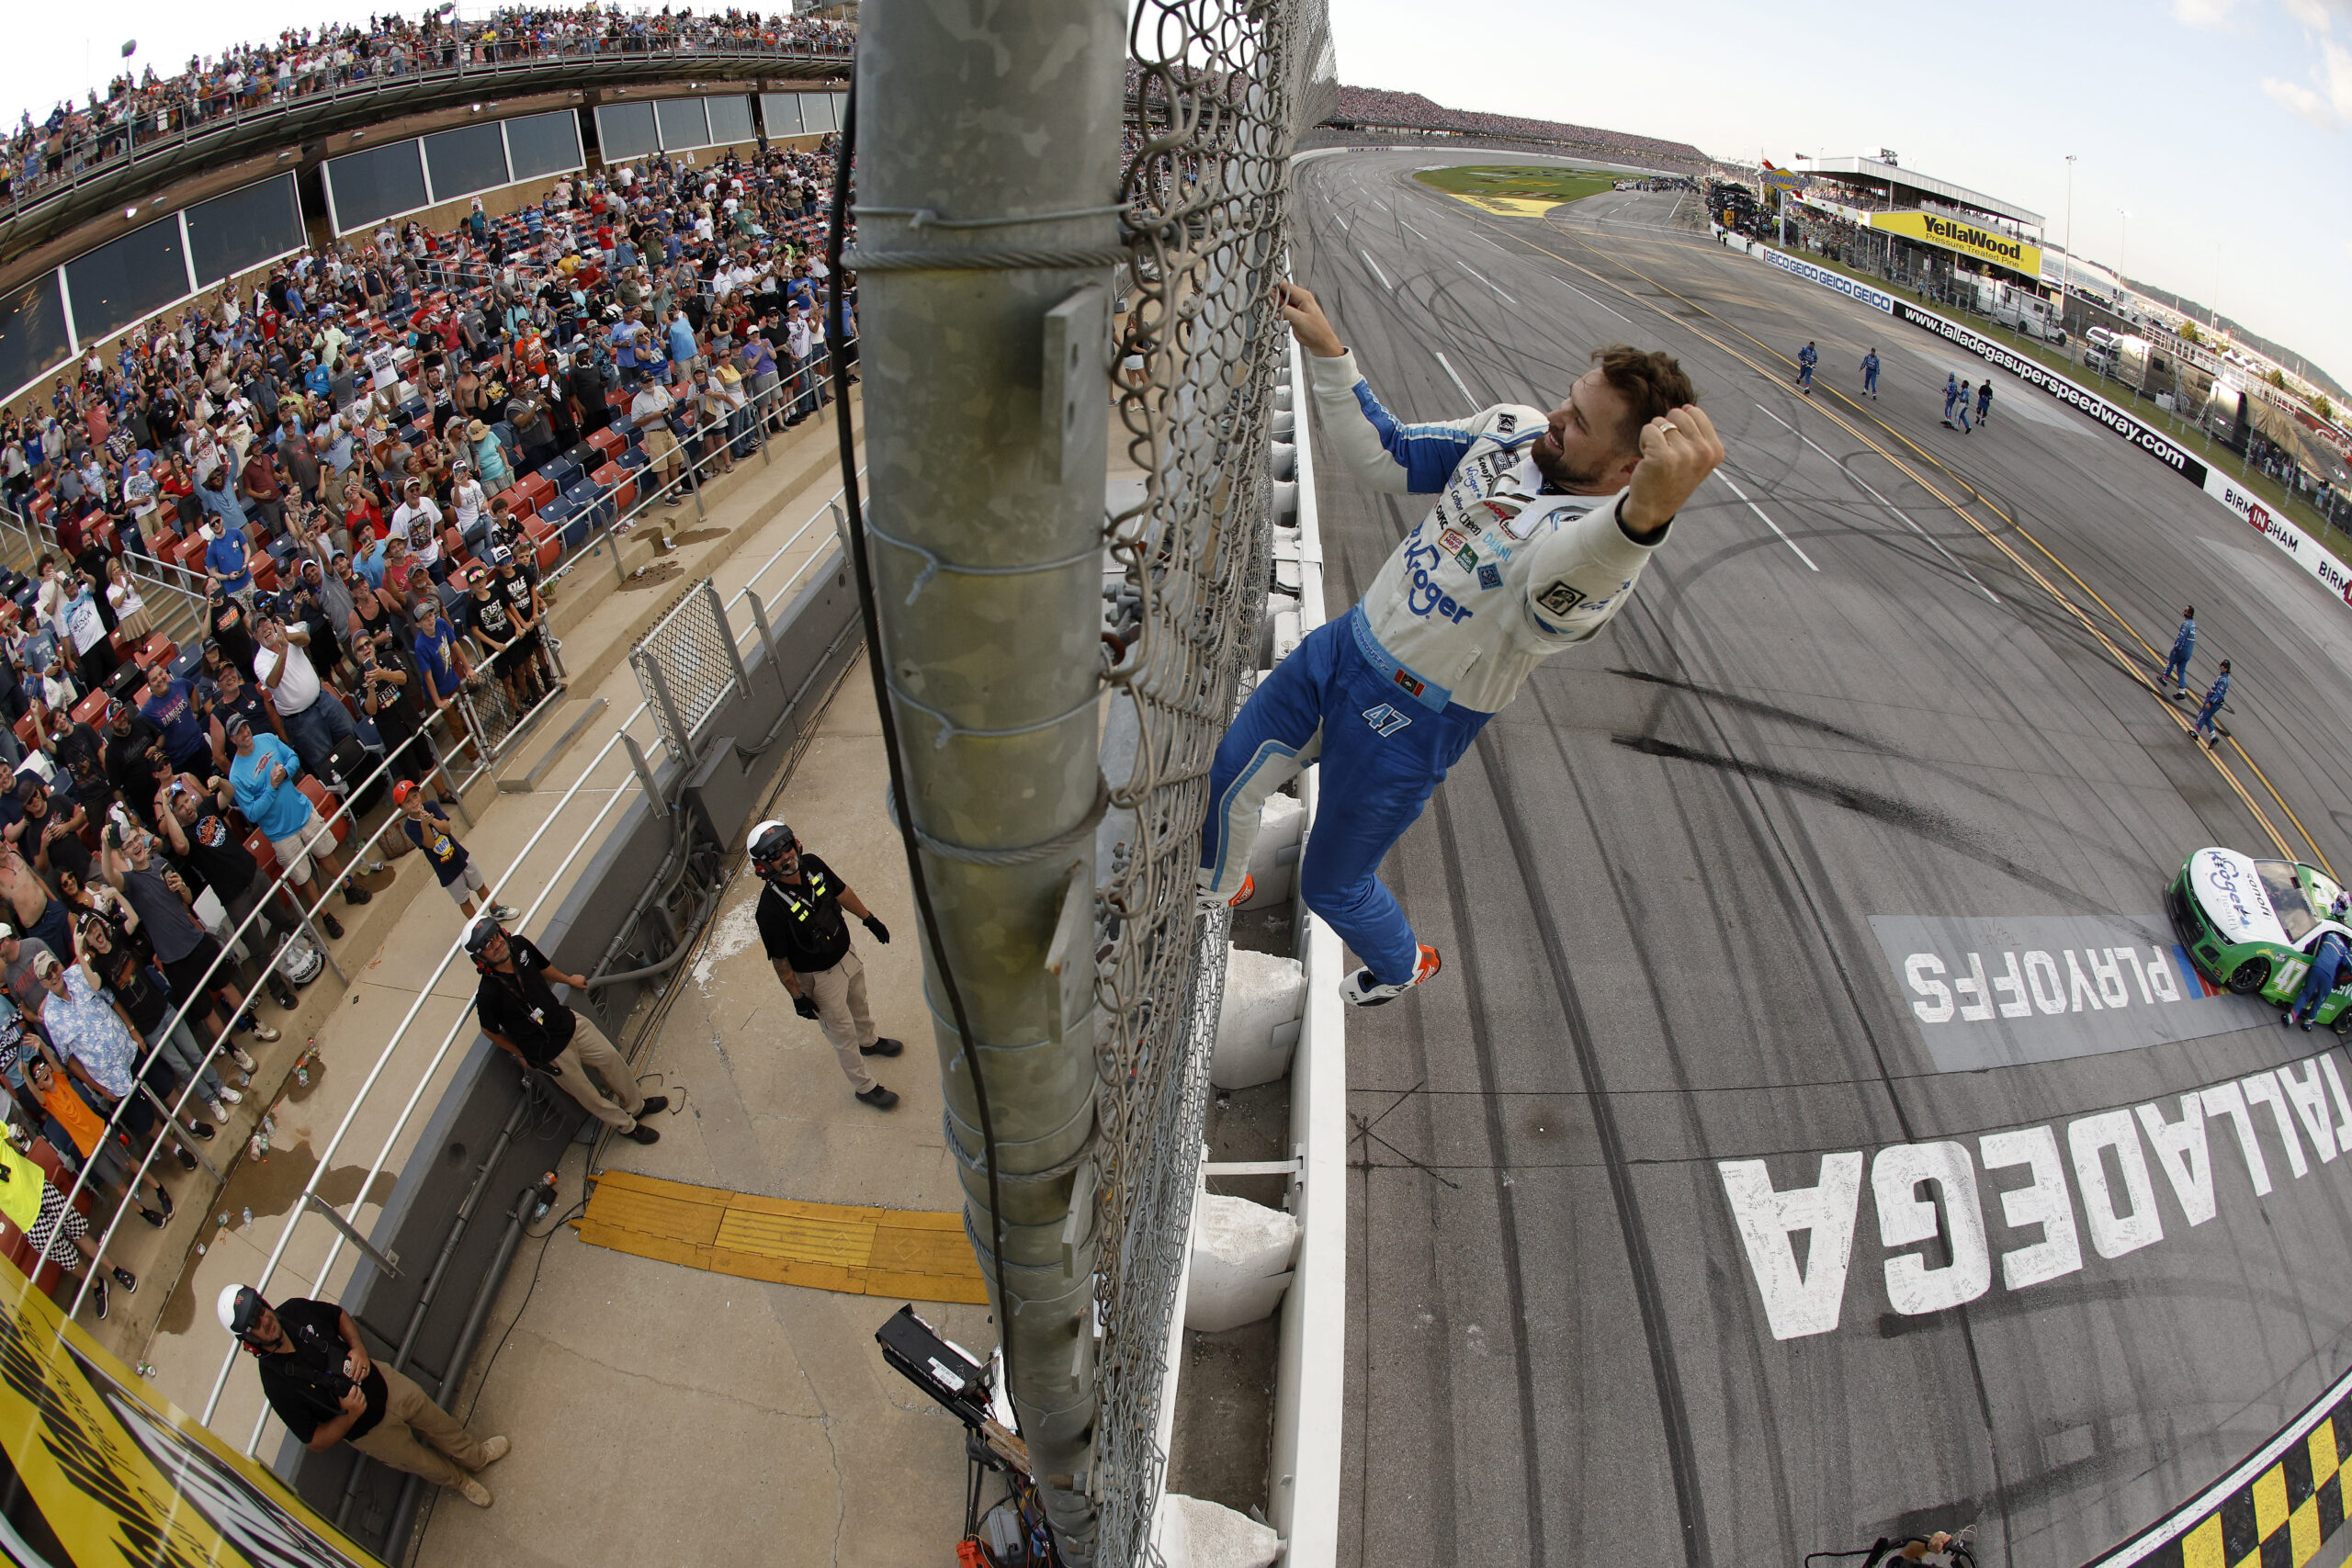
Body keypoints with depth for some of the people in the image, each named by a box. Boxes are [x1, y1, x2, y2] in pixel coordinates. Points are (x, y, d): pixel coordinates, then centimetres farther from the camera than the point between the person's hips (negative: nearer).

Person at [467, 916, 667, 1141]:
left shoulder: (519, 945, -14)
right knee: (586, 1094, 12)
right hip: (549, 1052, -5)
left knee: (610, 1058, 16)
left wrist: (568, 980, 29)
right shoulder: (488, 994, -30)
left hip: (568, 1022, 6)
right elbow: (489, 1031, -10)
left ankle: (636, 1105, 42)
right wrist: (520, 1054, 3)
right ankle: (626, 1125, 37)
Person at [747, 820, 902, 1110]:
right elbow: (779, 959, -22)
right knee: (843, 1033, 14)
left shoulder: (812, 864, -18)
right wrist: (797, 996, -14)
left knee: (859, 1005, 33)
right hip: (819, 976, -6)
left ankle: (869, 1041, 64)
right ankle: (865, 1086, 36)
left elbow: (842, 892, 2)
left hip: (846, 953, 6)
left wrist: (869, 918, 11)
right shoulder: (770, 909, -35)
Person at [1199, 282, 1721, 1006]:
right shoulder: (1513, 430, -7)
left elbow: (1553, 597, -56)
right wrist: (1326, 350, -6)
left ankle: (1403, 966, 48)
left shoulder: (1602, 550, -31)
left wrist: (1648, 511, -77)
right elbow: (1386, 459, 3)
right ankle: (1216, 889, 53)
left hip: (1407, 725, -6)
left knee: (1330, 887, 12)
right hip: (1342, 646, 7)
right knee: (1225, 781, 19)